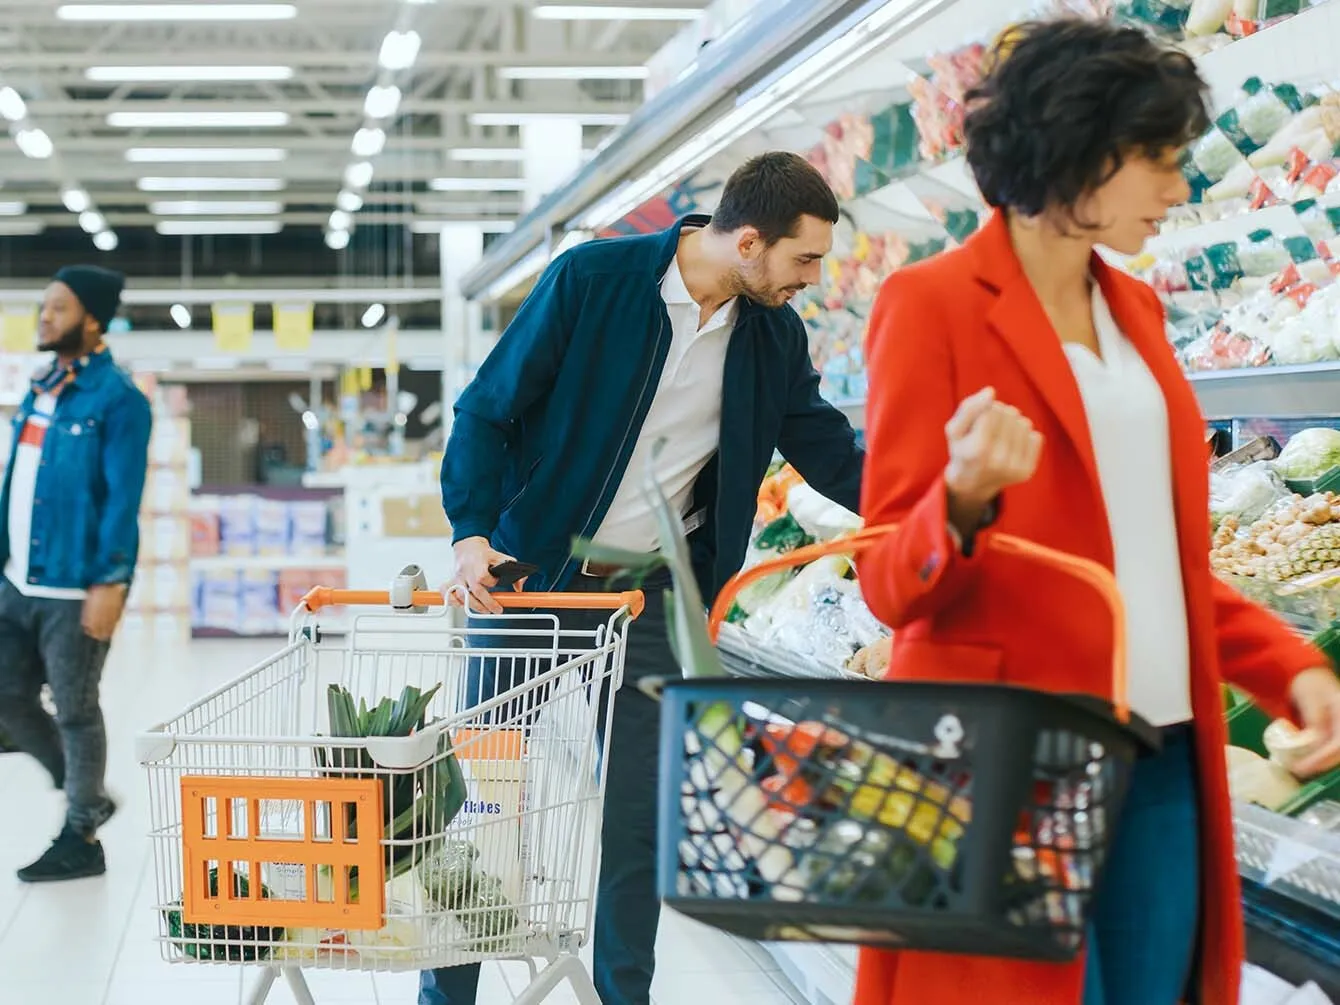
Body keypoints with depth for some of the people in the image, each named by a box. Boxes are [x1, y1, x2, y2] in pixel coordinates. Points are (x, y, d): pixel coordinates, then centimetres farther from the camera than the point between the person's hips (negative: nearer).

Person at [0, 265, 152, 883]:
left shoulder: (116, 398, -12)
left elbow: (122, 498, -16)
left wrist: (109, 583, -20)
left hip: (74, 588, -8)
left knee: (74, 711, 2)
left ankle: (81, 839, 16)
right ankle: (84, 795, 32)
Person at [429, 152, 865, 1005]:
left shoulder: (775, 337, 1)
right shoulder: (592, 279, -12)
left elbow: (832, 454, 7)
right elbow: (489, 409, -8)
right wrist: (473, 532, -20)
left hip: (653, 595, 3)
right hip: (530, 575, -3)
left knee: (639, 816, 5)